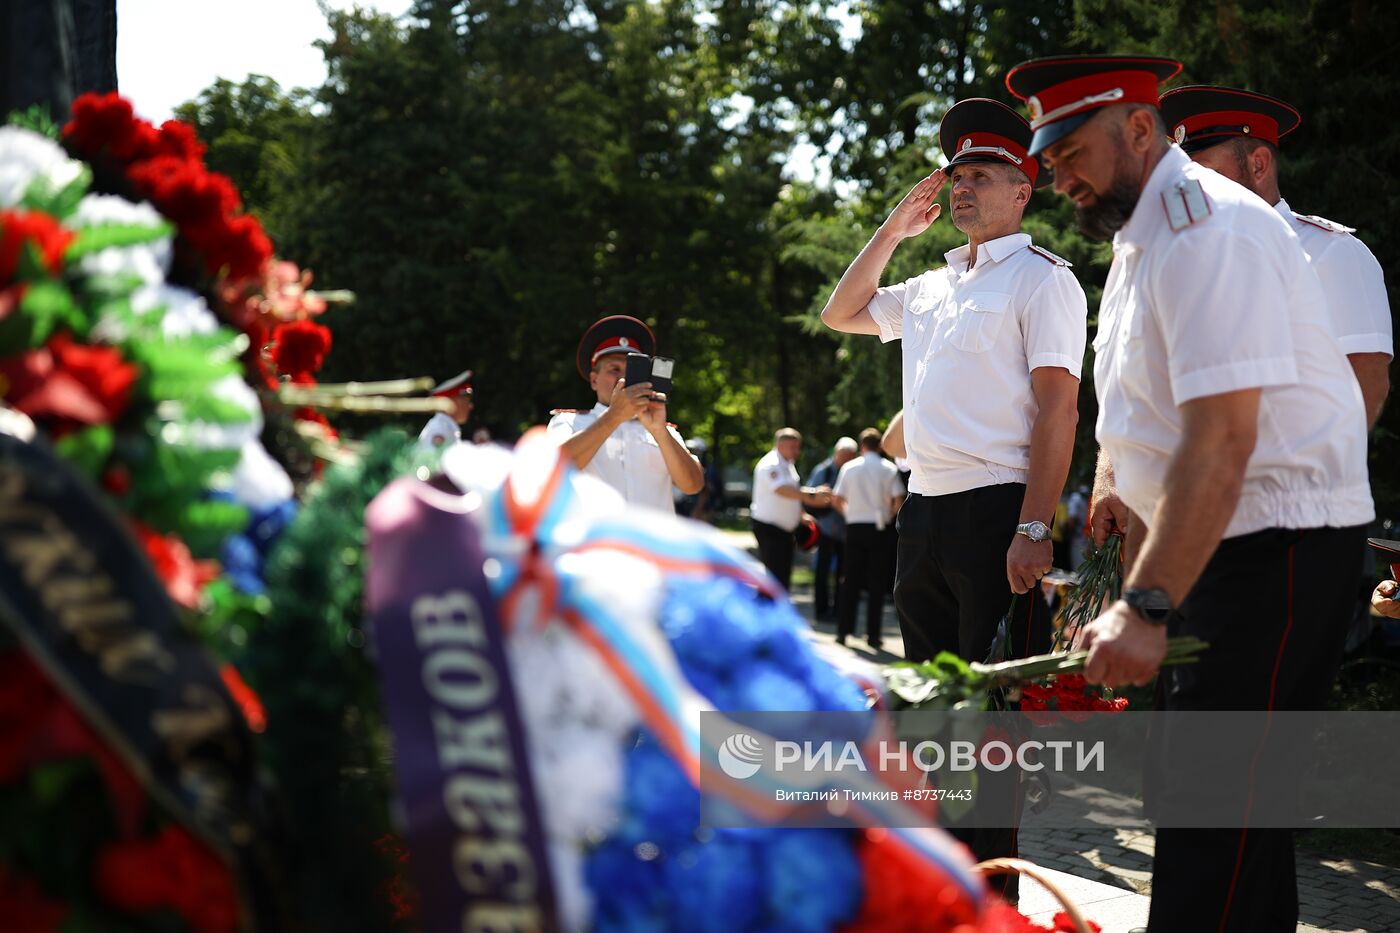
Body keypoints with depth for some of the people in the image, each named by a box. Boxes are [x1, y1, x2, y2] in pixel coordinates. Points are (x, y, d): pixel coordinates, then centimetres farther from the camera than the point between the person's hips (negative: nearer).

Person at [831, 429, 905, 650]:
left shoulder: (850, 467, 2)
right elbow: (899, 500, -7)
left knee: (850, 581, 9)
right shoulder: (889, 469, -2)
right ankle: (873, 635, 0)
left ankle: (843, 630, 8)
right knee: (877, 582, 2)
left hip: (855, 527, 1)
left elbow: (836, 500, 0)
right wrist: (889, 515, 11)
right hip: (880, 529, -1)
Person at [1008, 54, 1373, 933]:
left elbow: (1222, 440, -26)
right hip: (1217, 539, 10)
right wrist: (1136, 589, 20)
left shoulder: (1207, 229, -17)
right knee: (1182, 786, 11)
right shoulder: (1142, 238, 15)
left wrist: (1148, 607, -30)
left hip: (1278, 542, -10)